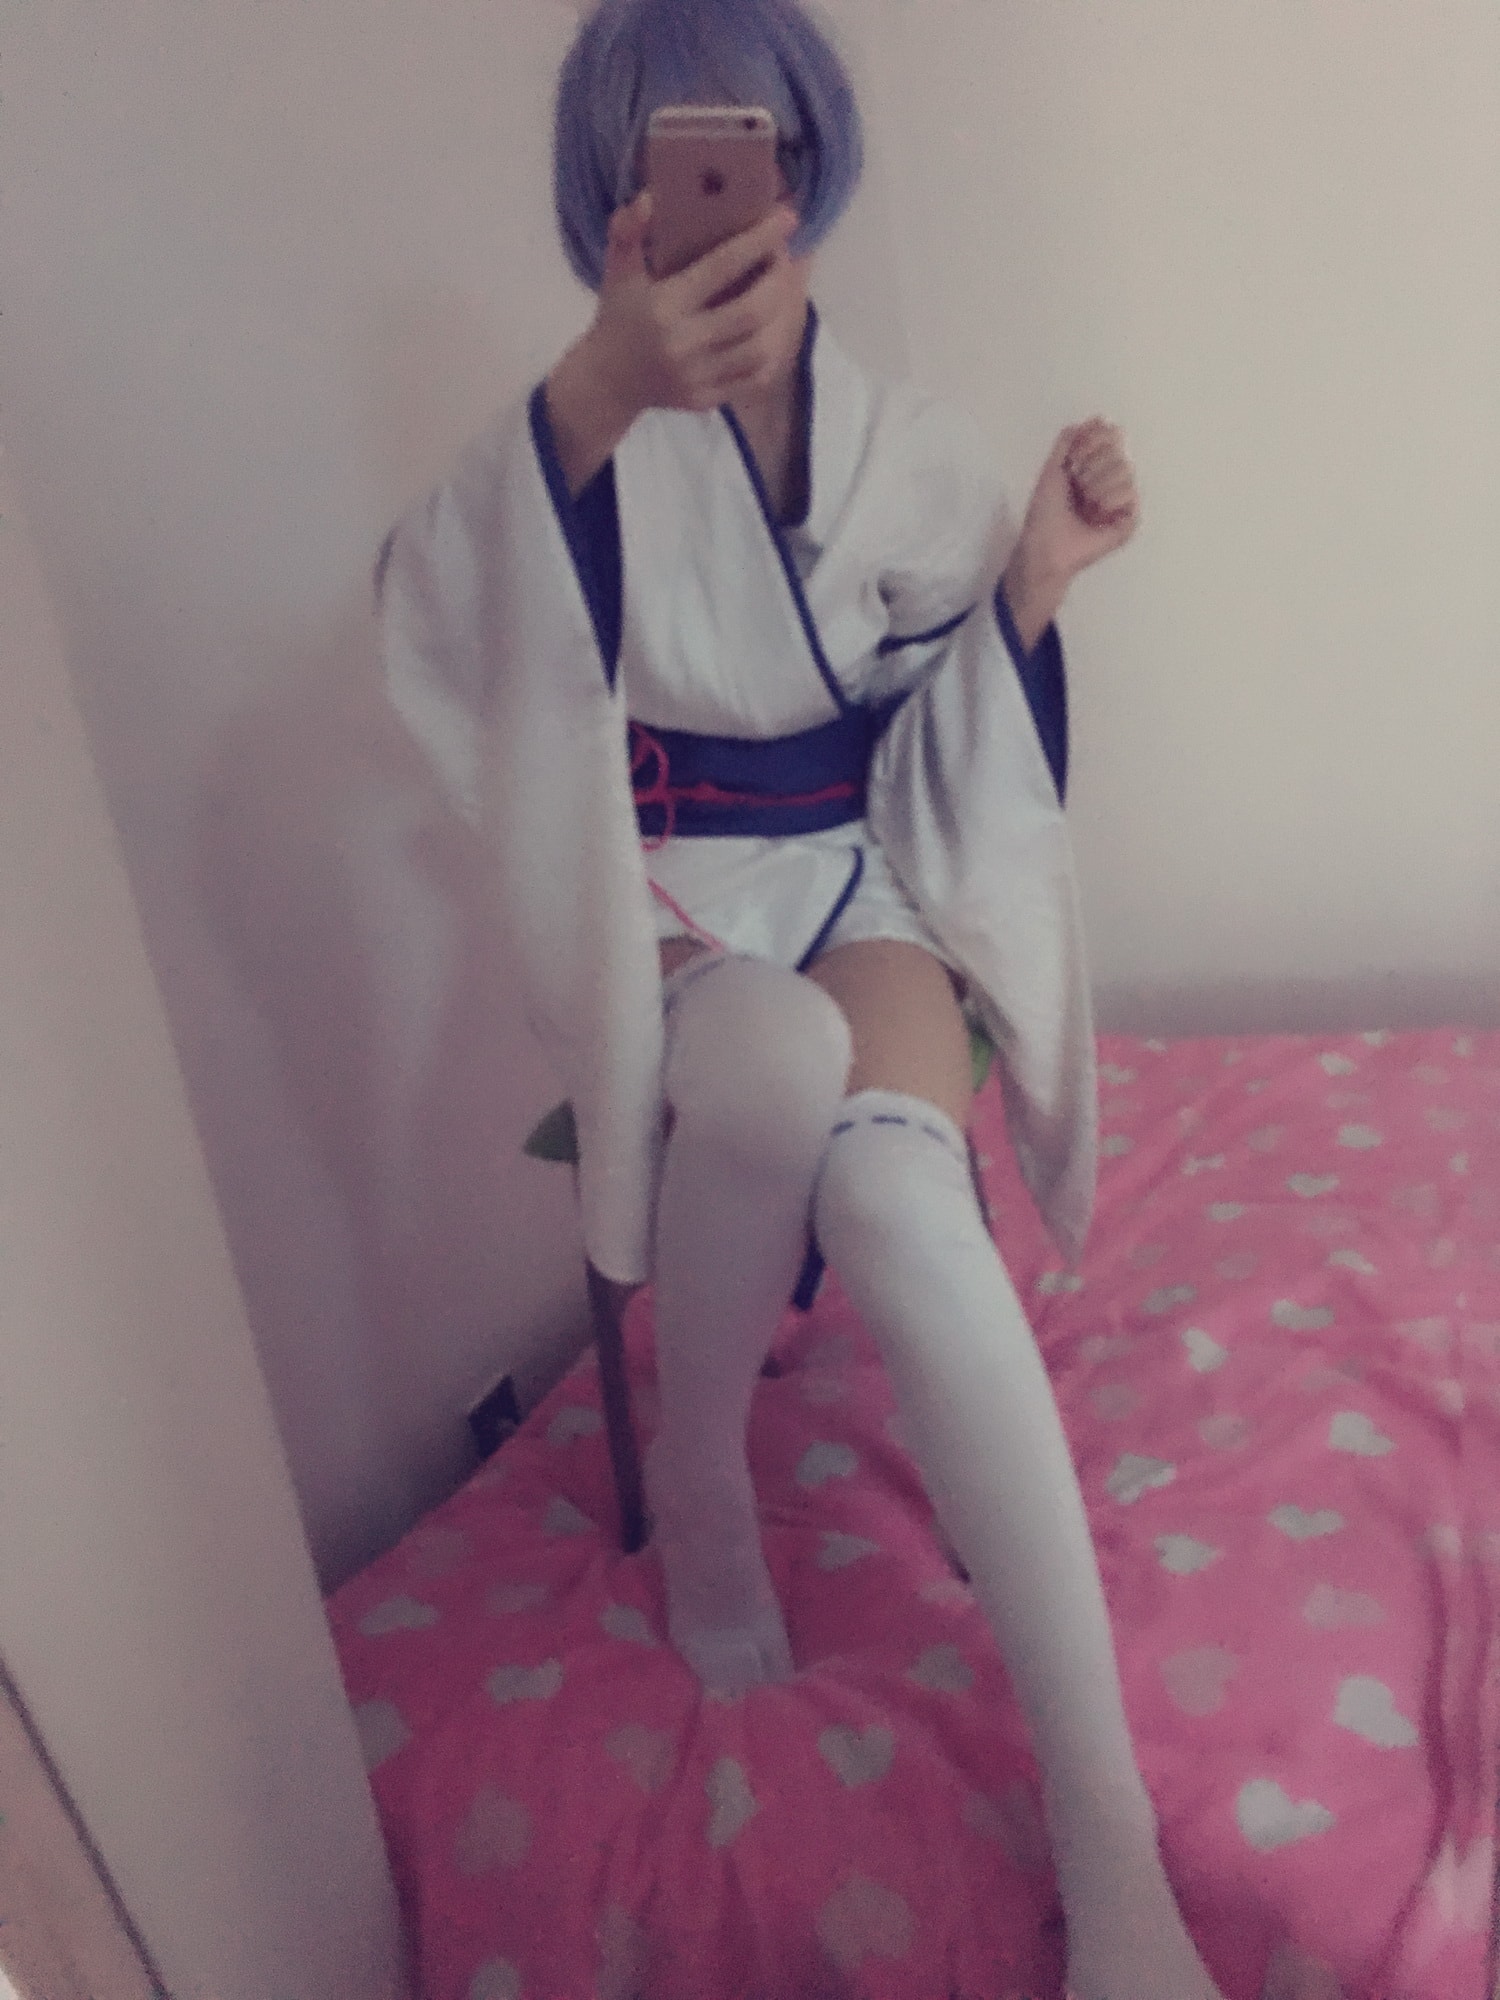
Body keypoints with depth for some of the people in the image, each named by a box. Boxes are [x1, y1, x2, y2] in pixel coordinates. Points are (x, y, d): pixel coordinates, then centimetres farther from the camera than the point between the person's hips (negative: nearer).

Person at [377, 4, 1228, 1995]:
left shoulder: (912, 447, 3)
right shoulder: (568, 431, -2)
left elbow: (952, 769, 5)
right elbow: (447, 637, -23)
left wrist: (1037, 578, -11)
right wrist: (587, 404, -37)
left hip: (863, 889, 1)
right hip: (661, 912, -1)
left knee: (894, 1184, -33)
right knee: (783, 1056, -38)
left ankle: (1108, 1835, -28)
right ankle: (698, 1474, -10)